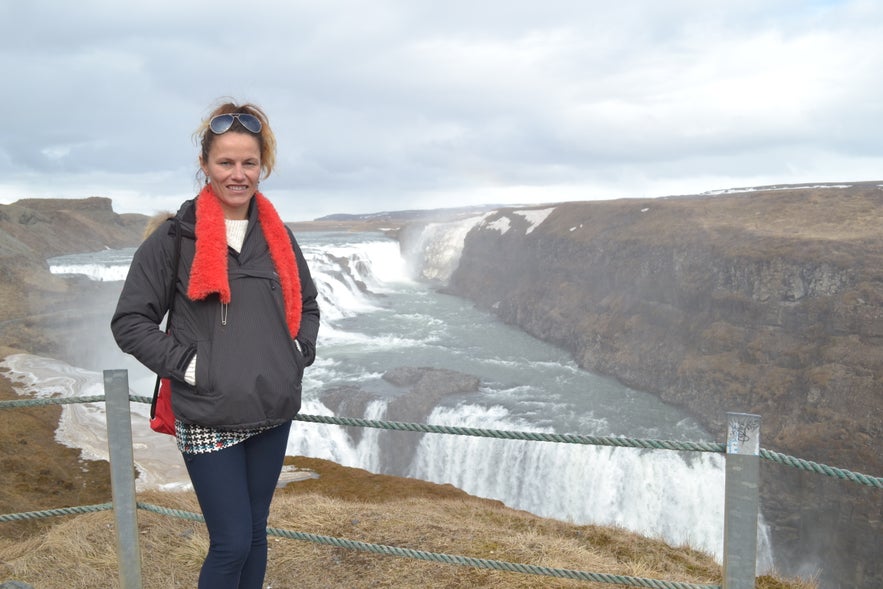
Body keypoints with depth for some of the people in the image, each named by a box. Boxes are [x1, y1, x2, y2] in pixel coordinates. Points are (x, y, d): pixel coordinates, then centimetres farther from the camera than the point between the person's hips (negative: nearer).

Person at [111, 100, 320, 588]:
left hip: (273, 414, 4)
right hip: (209, 420, -4)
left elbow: (306, 304, 19)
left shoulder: (277, 236, 6)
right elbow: (130, 322, -4)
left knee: (255, 532, 17)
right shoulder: (174, 238, -7)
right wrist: (186, 365, -13)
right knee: (231, 544, 0)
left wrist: (300, 351, 3)